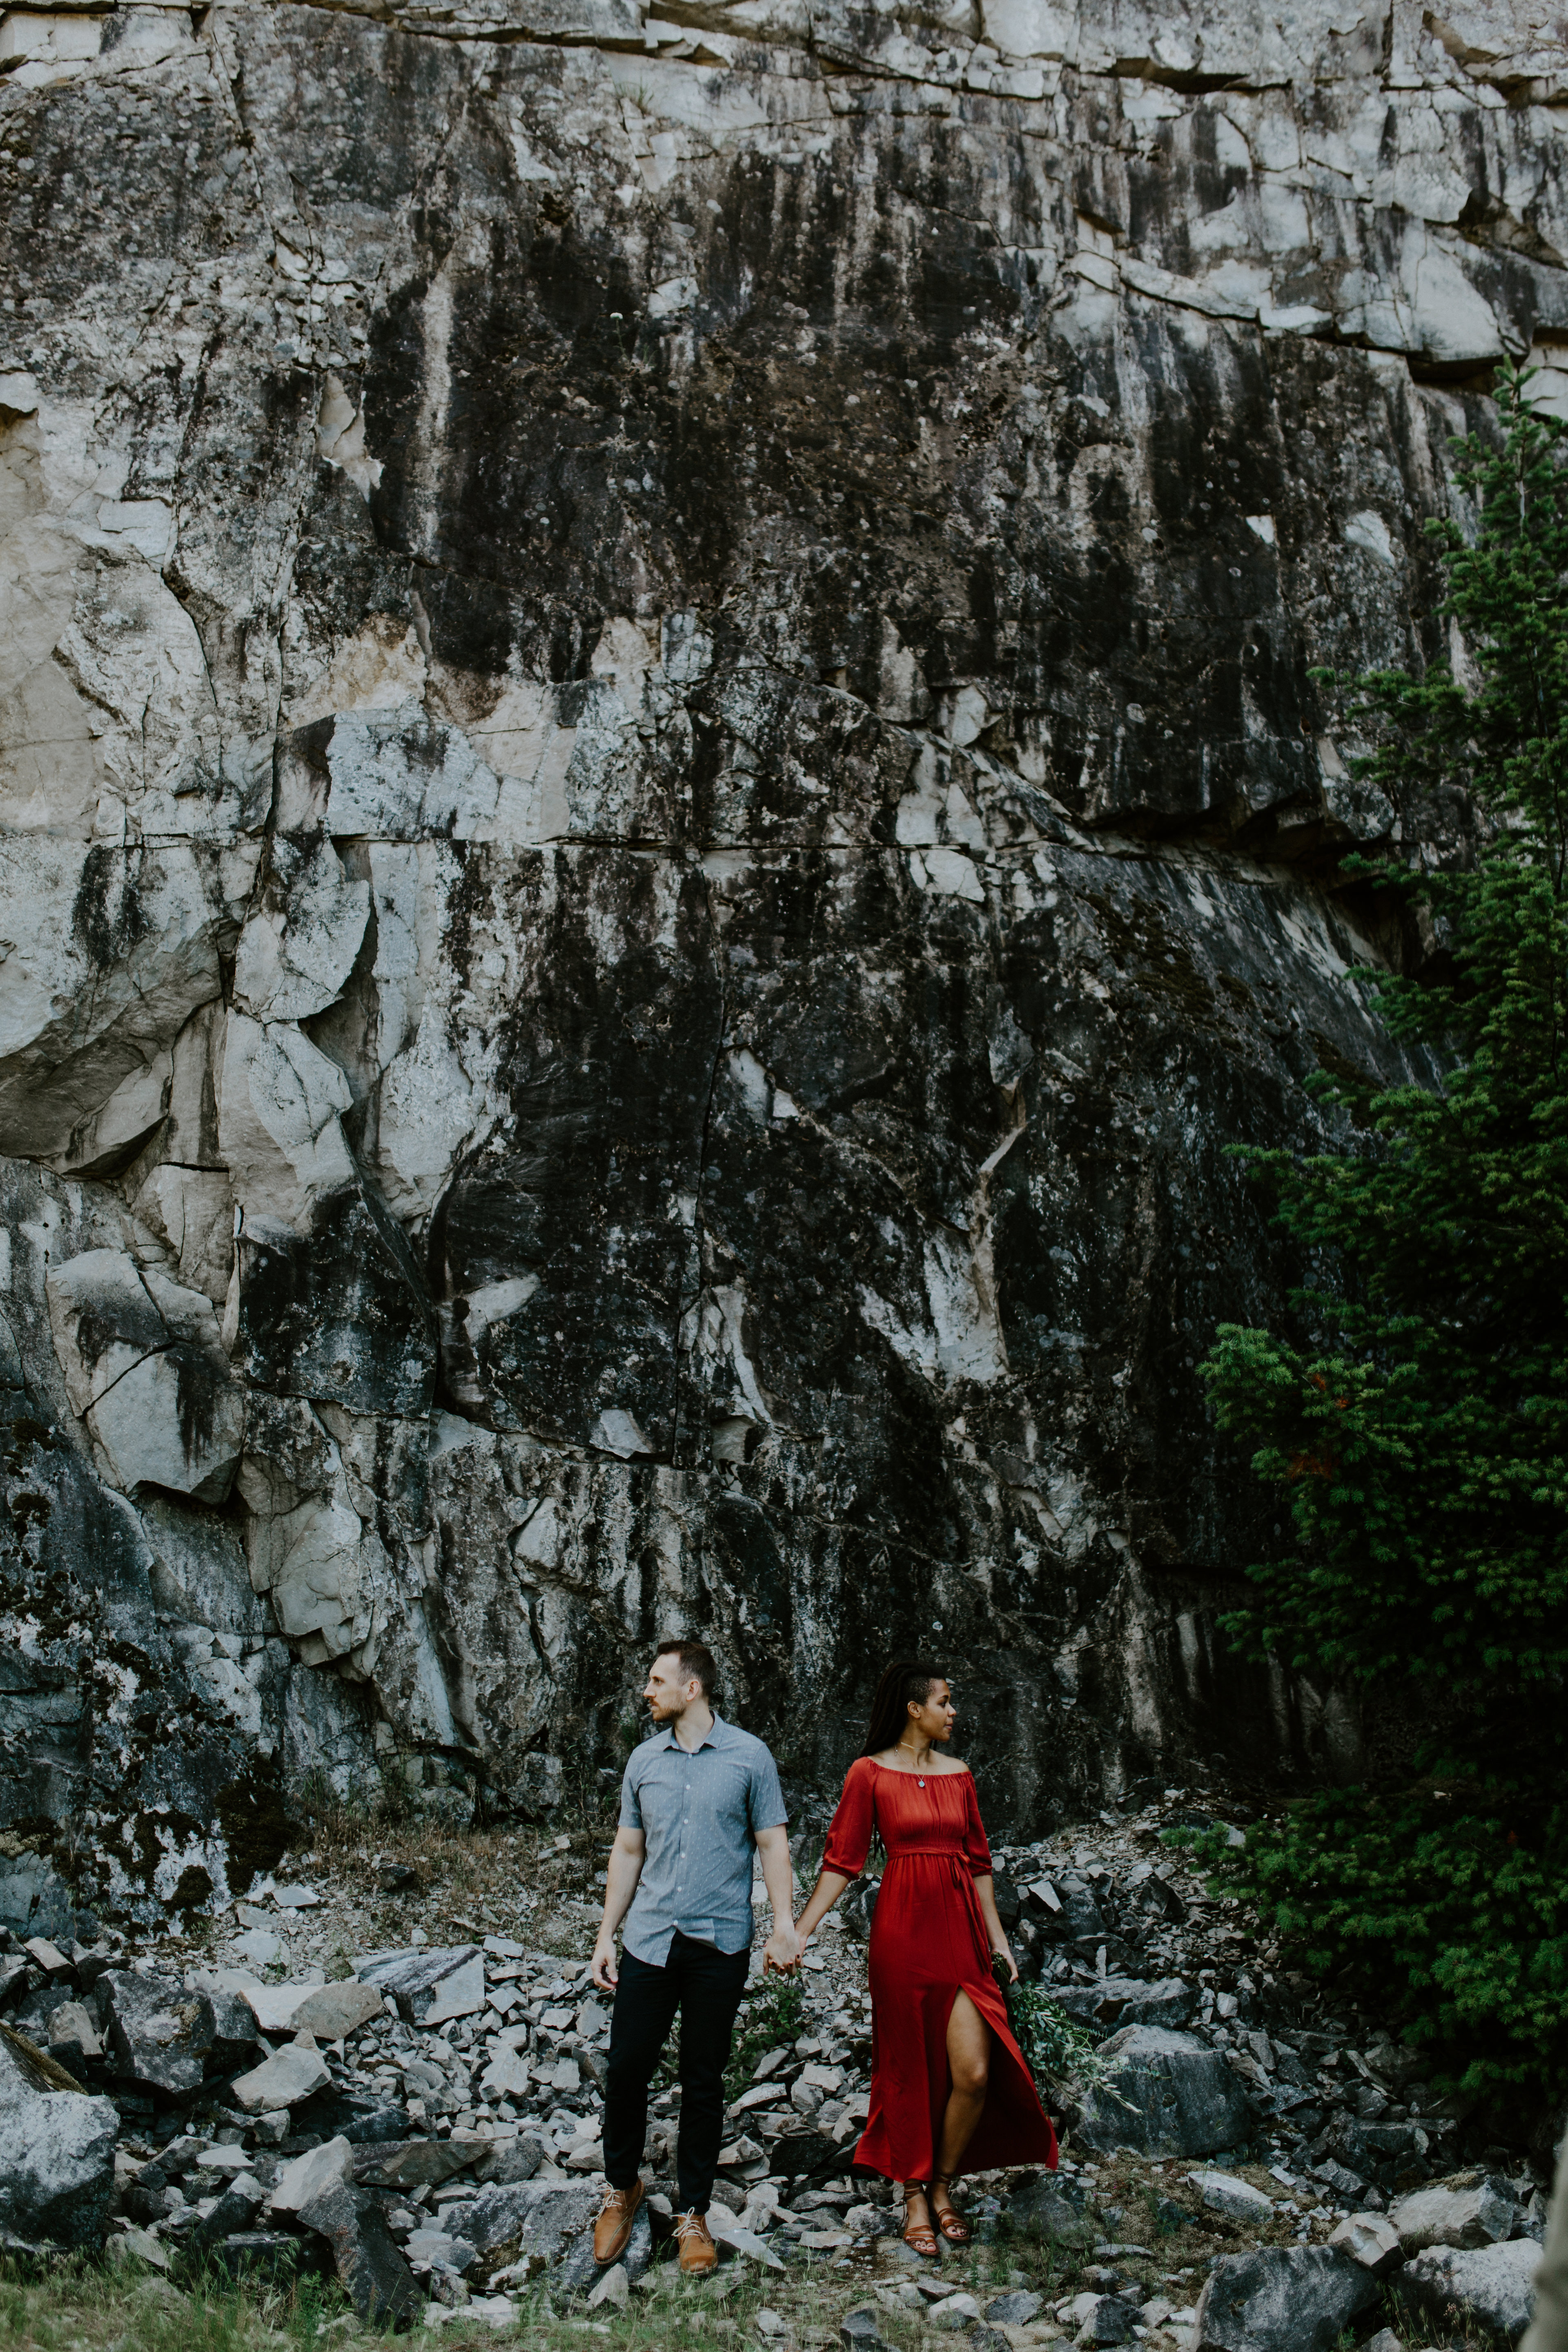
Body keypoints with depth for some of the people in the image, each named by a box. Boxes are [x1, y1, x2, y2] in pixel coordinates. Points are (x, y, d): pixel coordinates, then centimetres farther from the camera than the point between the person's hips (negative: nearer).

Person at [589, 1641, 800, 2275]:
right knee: (626, 2069, 2)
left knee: (704, 2081, 5)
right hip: (649, 1939, 3)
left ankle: (693, 2213, 17)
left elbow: (773, 1844, 0)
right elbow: (628, 1851, 13)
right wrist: (605, 1936, 10)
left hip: (720, 1944, -3)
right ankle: (621, 2189, 24)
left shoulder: (749, 1757, -1)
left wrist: (785, 1923, -11)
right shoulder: (644, 1760, 8)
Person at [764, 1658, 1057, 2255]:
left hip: (961, 1932, 4)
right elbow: (842, 1861, -3)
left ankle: (943, 2187, 15)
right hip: (903, 1932, -4)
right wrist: (799, 1932, -10)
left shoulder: (958, 1774, 11)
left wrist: (998, 1938, 14)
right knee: (910, 2071, 4)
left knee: (975, 2072, -5)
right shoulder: (870, 1774, -3)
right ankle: (914, 2197, 21)